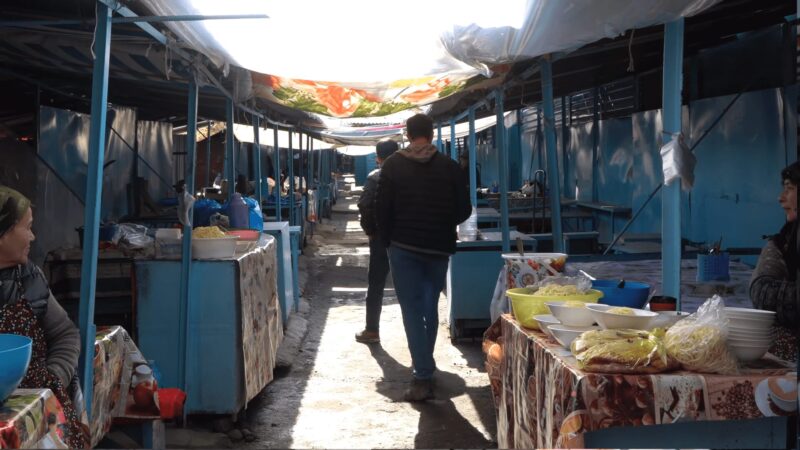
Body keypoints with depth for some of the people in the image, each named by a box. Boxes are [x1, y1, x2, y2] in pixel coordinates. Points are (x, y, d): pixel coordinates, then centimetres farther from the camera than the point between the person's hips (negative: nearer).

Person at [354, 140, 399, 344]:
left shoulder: (375, 177, -6)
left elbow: (365, 205, -16)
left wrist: (369, 230, -4)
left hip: (381, 237, -3)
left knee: (376, 285, 4)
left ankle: (372, 330, 7)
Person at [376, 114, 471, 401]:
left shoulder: (393, 165, -4)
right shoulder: (450, 167, -2)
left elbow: (382, 208, -5)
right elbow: (463, 210, 0)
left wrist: (387, 240, 9)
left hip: (403, 247, -2)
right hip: (438, 247, 2)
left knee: (412, 310, -1)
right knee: (430, 308, 18)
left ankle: (423, 378, -7)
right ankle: (425, 365, 29)